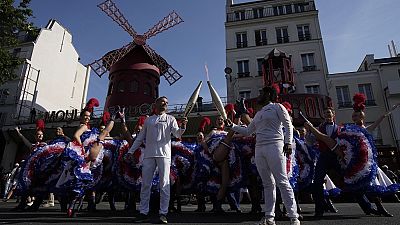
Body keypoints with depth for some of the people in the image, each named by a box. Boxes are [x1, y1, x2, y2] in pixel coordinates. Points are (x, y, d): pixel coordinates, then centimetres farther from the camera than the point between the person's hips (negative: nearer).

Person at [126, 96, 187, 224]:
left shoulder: (170, 119, 11)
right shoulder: (148, 120, 19)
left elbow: (177, 134, -1)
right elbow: (140, 137, 21)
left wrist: (183, 127, -22)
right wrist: (131, 151, 16)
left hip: (164, 154, -3)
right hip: (149, 154, 3)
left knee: (164, 184, -4)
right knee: (145, 184, 5)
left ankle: (163, 213, 2)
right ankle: (143, 212, 14)